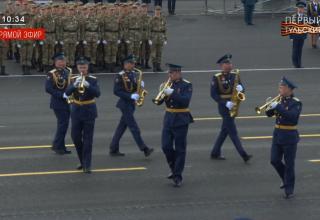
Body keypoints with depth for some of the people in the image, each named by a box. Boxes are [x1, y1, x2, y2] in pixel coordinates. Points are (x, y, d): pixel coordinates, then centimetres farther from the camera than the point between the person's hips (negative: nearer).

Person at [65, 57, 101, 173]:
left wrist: (88, 85, -31)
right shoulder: (74, 79, 3)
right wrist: (75, 85, -27)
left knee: (88, 139, -3)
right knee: (75, 137, 4)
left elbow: (97, 93, -16)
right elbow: (67, 92, -10)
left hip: (89, 111, -3)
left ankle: (87, 165, -2)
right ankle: (83, 161, 24)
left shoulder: (93, 80, -3)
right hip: (76, 111, 3)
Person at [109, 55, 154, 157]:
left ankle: (114, 150, 17)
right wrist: (130, 96, -24)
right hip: (125, 104, -8)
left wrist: (140, 85, -4)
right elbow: (116, 91, -17)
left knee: (122, 127, 11)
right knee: (134, 127, -7)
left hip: (131, 104, 8)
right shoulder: (120, 76, -13)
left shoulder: (133, 74, 11)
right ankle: (145, 149, -9)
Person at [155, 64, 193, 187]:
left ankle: (178, 177, 3)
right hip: (168, 119, 5)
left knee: (180, 149, -1)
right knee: (166, 146, 1)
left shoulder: (186, 85, -7)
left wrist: (172, 93, -29)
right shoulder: (168, 84, 8)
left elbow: (185, 101, -22)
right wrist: (162, 92, -12)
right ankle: (174, 169, 23)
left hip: (181, 120, -5)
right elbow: (159, 102, 7)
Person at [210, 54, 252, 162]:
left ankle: (215, 153, 23)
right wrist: (226, 103, -22)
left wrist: (240, 88, -17)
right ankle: (244, 155, -10)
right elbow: (213, 94, -12)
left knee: (225, 131, 12)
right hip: (224, 107, -6)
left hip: (232, 105, 6)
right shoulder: (217, 78, -10)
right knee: (233, 132, -7)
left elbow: (242, 88, 8)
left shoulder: (234, 76, 6)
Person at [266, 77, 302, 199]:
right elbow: (269, 114, 9)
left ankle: (289, 190, 8)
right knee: (274, 160, 6)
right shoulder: (280, 100, 6)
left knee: (289, 164, 0)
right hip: (277, 134, 6)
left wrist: (278, 106, -31)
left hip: (289, 137, -6)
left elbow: (292, 115, -29)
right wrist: (270, 106, -12)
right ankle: (286, 179, 30)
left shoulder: (296, 103, -12)